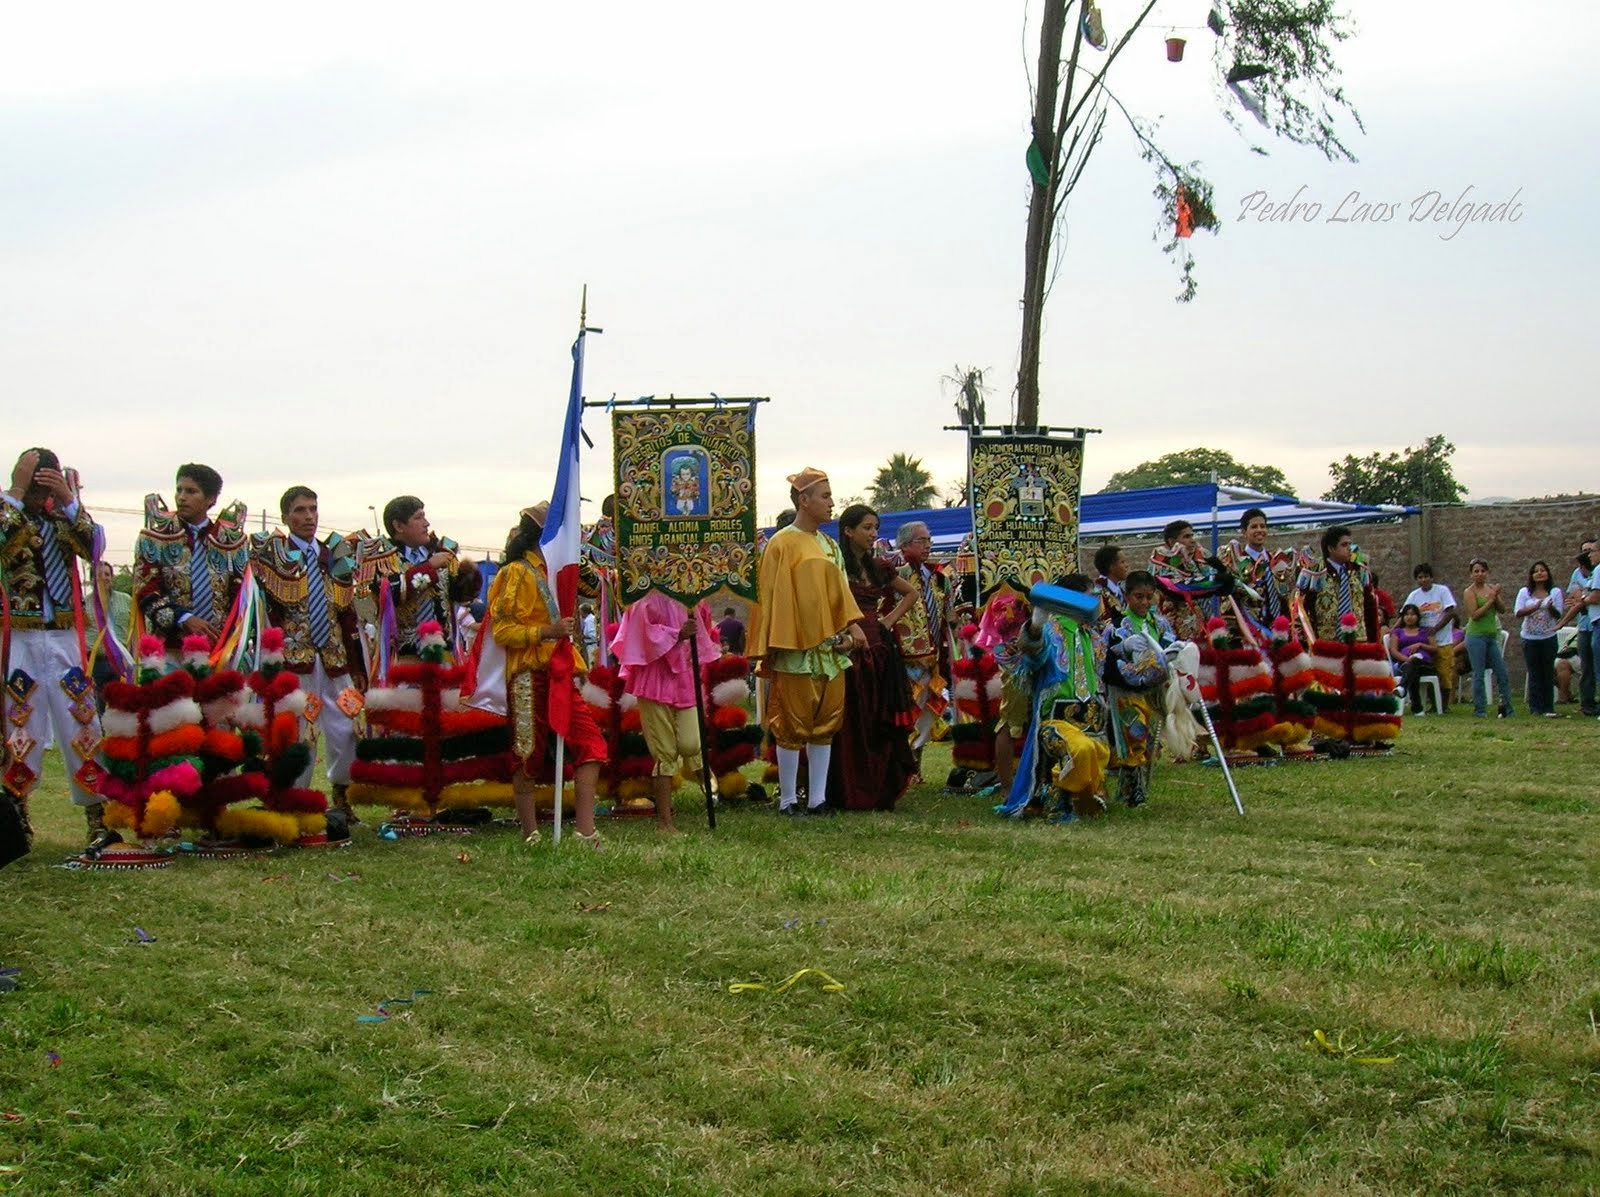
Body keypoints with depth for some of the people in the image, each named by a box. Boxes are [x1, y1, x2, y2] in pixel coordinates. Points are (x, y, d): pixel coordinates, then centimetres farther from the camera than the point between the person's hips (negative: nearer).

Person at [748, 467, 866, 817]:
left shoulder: (829, 545, 14)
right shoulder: (782, 544, -6)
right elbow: (774, 598, -8)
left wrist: (850, 628, 1)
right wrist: (777, 648, -11)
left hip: (828, 649, 7)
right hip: (796, 652, -7)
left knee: (825, 723, 7)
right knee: (792, 725, -1)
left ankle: (818, 798, 13)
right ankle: (788, 799, 7)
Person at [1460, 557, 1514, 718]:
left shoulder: (1491, 588, 11)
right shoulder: (1469, 592, -6)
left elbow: (1502, 609, 5)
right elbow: (1474, 614, -16)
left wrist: (1497, 597, -10)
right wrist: (1490, 600, -15)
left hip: (1492, 636, 6)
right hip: (1476, 637, -6)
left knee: (1503, 674, 5)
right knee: (1478, 675, -3)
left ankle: (1507, 709, 10)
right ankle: (1480, 709, 2)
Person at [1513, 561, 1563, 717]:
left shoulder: (1555, 592, 1)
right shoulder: (1525, 592, 2)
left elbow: (1558, 615, -3)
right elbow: (1517, 612, -6)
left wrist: (1551, 607, -25)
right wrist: (1535, 607, -19)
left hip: (1549, 638, 0)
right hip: (1530, 638, 0)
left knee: (1548, 673, 2)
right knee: (1534, 674, 1)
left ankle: (1548, 707, 5)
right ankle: (1535, 707, 3)